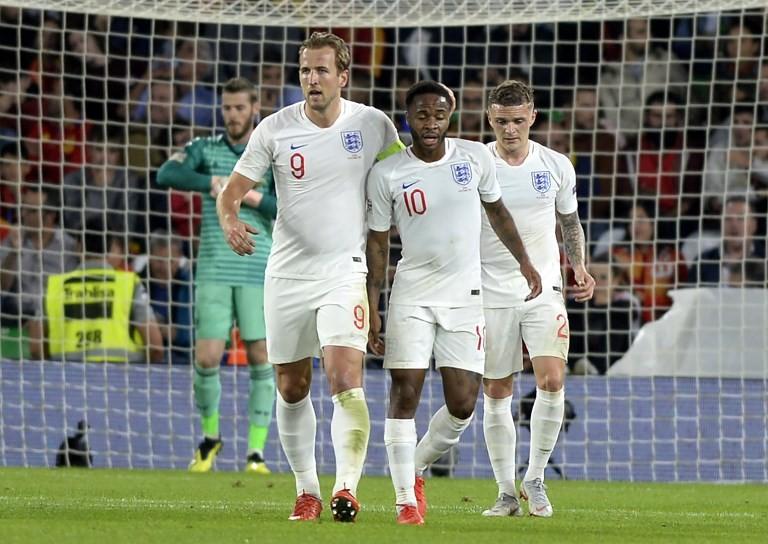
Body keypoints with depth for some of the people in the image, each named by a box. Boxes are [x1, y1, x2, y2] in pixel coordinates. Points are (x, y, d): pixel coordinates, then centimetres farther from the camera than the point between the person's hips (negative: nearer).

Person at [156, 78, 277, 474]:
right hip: (214, 272, 0)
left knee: (261, 360, -4)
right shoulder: (205, 149, 8)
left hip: (259, 273, 0)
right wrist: (213, 182, -21)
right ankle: (210, 435, 18)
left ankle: (256, 452, 3)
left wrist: (252, 198, -16)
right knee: (207, 359, -6)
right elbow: (167, 175, -11)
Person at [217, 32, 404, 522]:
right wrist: (230, 221, -22)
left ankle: (347, 487, -23)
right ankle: (307, 489, 23)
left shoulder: (373, 125, -3)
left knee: (346, 381, -19)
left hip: (345, 271, -2)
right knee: (292, 389, 9)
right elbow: (232, 190, 0)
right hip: (287, 274, 2)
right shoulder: (275, 129, -2)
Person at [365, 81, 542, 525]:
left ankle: (417, 468, 23)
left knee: (463, 405, -3)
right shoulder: (386, 175, -6)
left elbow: (496, 209, 17)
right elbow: (378, 243, 1)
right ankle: (406, 499, 0)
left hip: (465, 296, 2)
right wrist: (371, 308, -1)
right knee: (405, 393, -8)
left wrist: (524, 260, 20)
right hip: (412, 295, -2)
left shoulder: (476, 158, -1)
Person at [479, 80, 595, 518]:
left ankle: (535, 479, 0)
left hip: (543, 289, 1)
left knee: (552, 380, -16)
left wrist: (580, 268, 3)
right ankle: (507, 492, 12)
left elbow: (570, 222, 17)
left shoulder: (556, 166, 3)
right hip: (490, 294, -1)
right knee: (497, 393, 2)